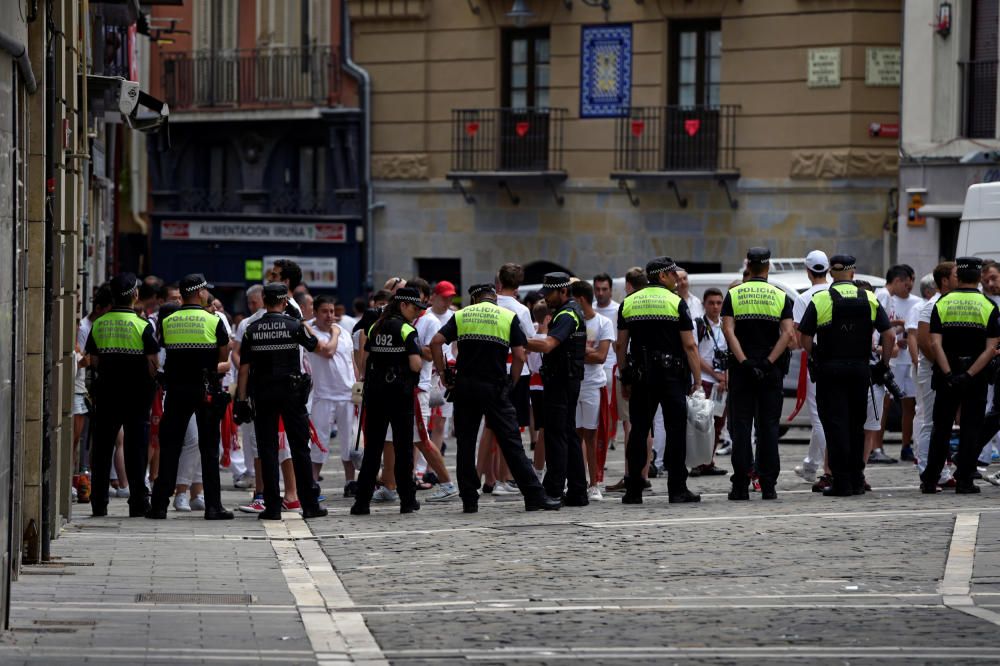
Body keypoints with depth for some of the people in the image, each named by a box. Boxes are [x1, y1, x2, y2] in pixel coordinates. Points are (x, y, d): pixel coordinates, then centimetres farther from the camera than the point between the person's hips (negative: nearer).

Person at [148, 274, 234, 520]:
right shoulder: (213, 321, -5)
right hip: (206, 389, -2)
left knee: (169, 446, 7)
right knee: (209, 448, 3)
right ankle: (213, 506, 0)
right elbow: (224, 358, 3)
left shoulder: (167, 322, 2)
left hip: (176, 389, 2)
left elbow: (165, 348, 8)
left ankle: (159, 504, 4)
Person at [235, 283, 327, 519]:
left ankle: (272, 506, -1)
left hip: (263, 395, 1)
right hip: (292, 392, -1)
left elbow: (244, 367, -2)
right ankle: (309, 504, 6)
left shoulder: (252, 330, -1)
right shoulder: (294, 326, -5)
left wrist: (241, 400, 1)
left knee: (267, 450, 3)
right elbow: (315, 346, 11)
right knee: (300, 449, 5)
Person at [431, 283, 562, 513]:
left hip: (465, 388, 2)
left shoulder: (461, 316, 10)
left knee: (466, 444, 8)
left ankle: (469, 500, 7)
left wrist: (443, 373, 6)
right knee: (511, 443, -1)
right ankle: (534, 496, -1)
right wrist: (511, 384, 7)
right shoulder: (508, 317, 5)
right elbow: (519, 356, -3)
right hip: (495, 388, -2)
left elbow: (435, 342, -1)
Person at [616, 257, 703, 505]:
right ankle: (677, 489, -2)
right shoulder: (676, 303, -4)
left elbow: (621, 346, 7)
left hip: (641, 376, 4)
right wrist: (697, 377, -2)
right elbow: (689, 345, -8)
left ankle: (633, 490, 5)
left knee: (638, 431, 6)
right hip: (672, 376, -4)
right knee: (676, 430, 0)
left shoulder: (628, 303, 7)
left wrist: (625, 379, 14)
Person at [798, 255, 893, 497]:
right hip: (860, 368, 3)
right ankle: (856, 481, 15)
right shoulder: (870, 299, 2)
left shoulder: (820, 300, -5)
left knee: (835, 425, -1)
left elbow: (805, 337, -5)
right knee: (857, 425, 13)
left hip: (829, 370, -3)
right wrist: (884, 363, 11)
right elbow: (889, 335, 0)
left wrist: (815, 358, 9)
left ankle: (842, 482, -6)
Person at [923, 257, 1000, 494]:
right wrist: (970, 374, -15)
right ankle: (964, 480, 2)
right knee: (970, 428, 5)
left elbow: (935, 344, -10)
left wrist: (948, 374, -14)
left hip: (947, 375, 1)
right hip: (976, 376, -1)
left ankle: (930, 481, 9)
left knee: (940, 428, 10)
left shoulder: (942, 303, -1)